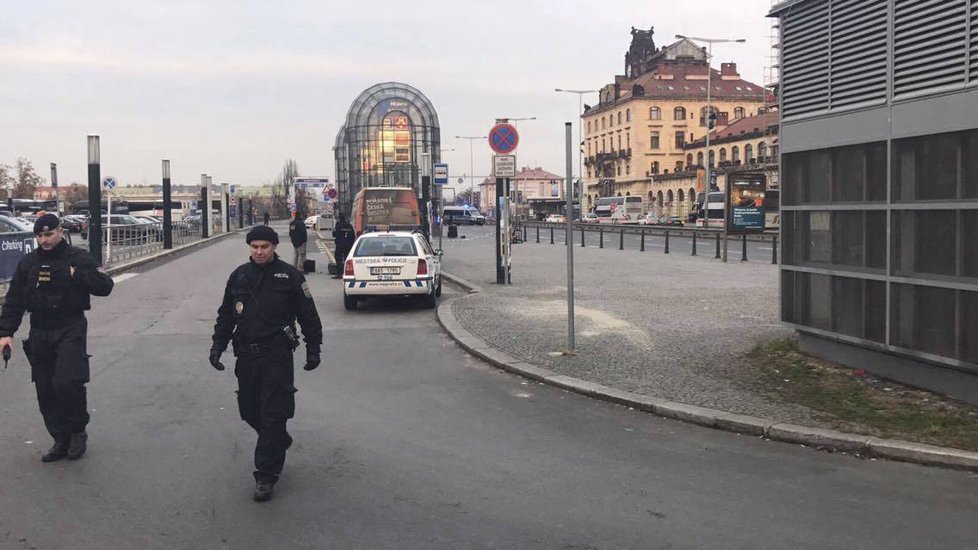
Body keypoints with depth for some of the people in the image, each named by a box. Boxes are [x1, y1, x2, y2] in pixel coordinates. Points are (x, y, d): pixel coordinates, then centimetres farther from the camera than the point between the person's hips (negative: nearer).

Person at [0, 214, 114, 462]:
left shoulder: (78, 258, -3)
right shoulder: (28, 263, 8)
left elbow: (105, 286, -8)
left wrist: (75, 274, -18)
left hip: (70, 330, -5)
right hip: (39, 333, 5)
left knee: (67, 382, -19)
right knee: (45, 391, 6)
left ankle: (78, 431, 5)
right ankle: (61, 441, 19)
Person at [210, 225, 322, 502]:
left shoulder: (289, 276, -3)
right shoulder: (239, 276, 9)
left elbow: (309, 315, 2)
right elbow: (225, 316, 16)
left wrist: (313, 350, 0)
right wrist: (217, 346, 8)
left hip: (277, 357, -5)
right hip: (246, 356, 5)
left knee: (272, 415, -7)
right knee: (250, 411, 13)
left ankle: (266, 474, 0)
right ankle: (280, 442, 41)